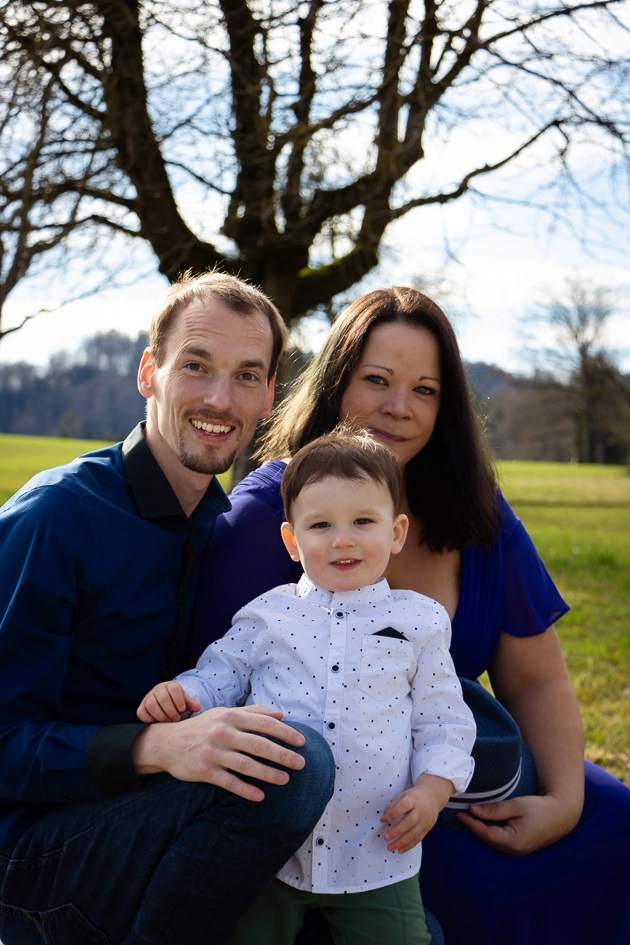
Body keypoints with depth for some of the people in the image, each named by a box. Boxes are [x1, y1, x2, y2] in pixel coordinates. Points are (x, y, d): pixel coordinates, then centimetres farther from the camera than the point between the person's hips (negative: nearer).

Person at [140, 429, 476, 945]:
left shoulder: (419, 621, 2)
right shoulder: (268, 615, 2)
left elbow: (442, 719, 5)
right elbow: (221, 674, 7)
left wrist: (432, 789, -8)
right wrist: (180, 694, -13)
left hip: (377, 852, 0)